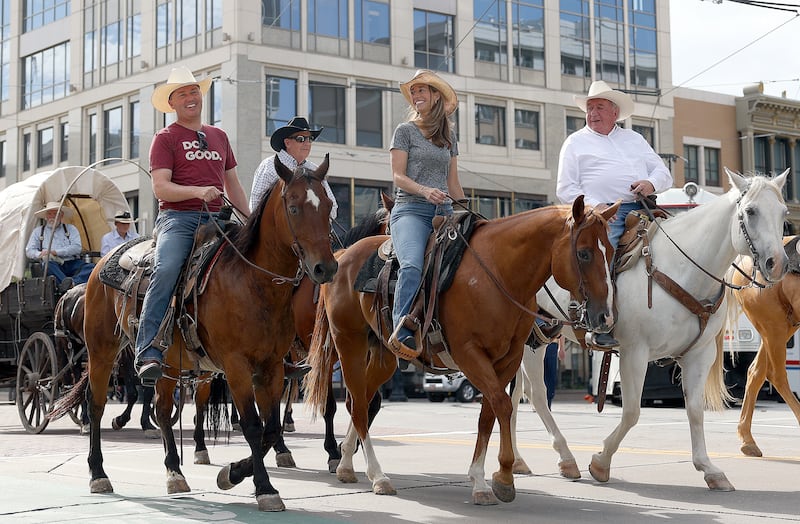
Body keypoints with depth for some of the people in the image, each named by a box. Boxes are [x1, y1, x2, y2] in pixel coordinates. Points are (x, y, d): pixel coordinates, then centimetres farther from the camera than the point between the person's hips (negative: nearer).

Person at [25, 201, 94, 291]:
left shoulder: (70, 229, 17)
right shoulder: (38, 231, 20)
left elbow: (77, 248, 2)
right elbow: (29, 251, 15)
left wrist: (56, 252, -8)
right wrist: (41, 255, -9)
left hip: (72, 263, 1)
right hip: (55, 265, -1)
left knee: (92, 268, -30)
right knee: (48, 264, -38)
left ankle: (73, 282, -57)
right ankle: (68, 284, -56)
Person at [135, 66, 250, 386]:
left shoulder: (219, 137, 23)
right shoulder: (165, 138, 6)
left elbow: (233, 185, 27)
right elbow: (160, 188, -6)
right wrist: (198, 192, -21)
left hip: (216, 219, 5)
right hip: (178, 218, -5)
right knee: (166, 269, -32)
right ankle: (149, 354, -35)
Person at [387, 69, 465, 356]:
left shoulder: (449, 136, 21)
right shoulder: (405, 131, 9)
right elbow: (398, 176, 0)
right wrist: (425, 191, -18)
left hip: (444, 212, 6)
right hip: (411, 209, -5)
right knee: (412, 266, -31)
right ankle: (401, 331, -40)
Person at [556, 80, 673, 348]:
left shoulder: (634, 138, 28)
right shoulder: (576, 142, 17)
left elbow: (664, 173, 21)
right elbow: (565, 188, 8)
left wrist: (652, 183, -4)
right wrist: (594, 205, -10)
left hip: (641, 210, 4)